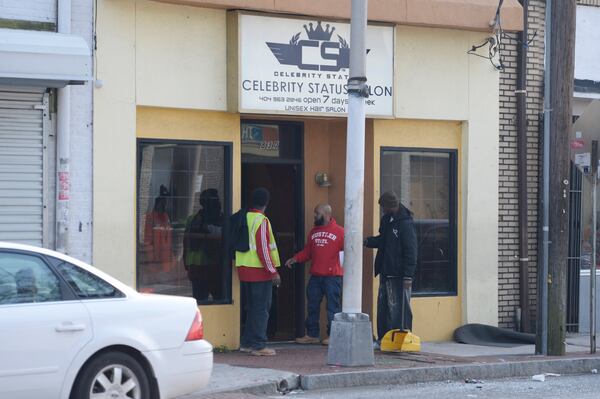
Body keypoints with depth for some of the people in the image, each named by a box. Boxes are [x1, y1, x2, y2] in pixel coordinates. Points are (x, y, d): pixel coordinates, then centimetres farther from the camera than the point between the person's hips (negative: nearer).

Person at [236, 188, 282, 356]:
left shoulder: (244, 218, 9)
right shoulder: (261, 221, -14)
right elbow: (263, 248, -18)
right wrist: (273, 271, -15)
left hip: (244, 269, 8)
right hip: (259, 271, -8)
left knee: (251, 307, 16)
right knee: (261, 308, -3)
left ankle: (247, 342, 18)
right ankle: (258, 345, -4)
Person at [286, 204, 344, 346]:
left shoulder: (339, 231, -3)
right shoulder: (313, 232, 16)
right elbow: (307, 252, 18)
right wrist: (295, 259, 6)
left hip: (332, 276, -6)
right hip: (315, 276, 6)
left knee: (333, 306, -3)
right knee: (312, 306, 10)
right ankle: (312, 335, 19)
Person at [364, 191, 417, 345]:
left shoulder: (405, 223, -14)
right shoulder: (386, 220, 12)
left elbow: (410, 250, -16)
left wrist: (408, 275, -19)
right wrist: (367, 241, 8)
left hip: (399, 275, -8)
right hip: (386, 273, 8)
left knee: (399, 308, -4)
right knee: (383, 307, 10)